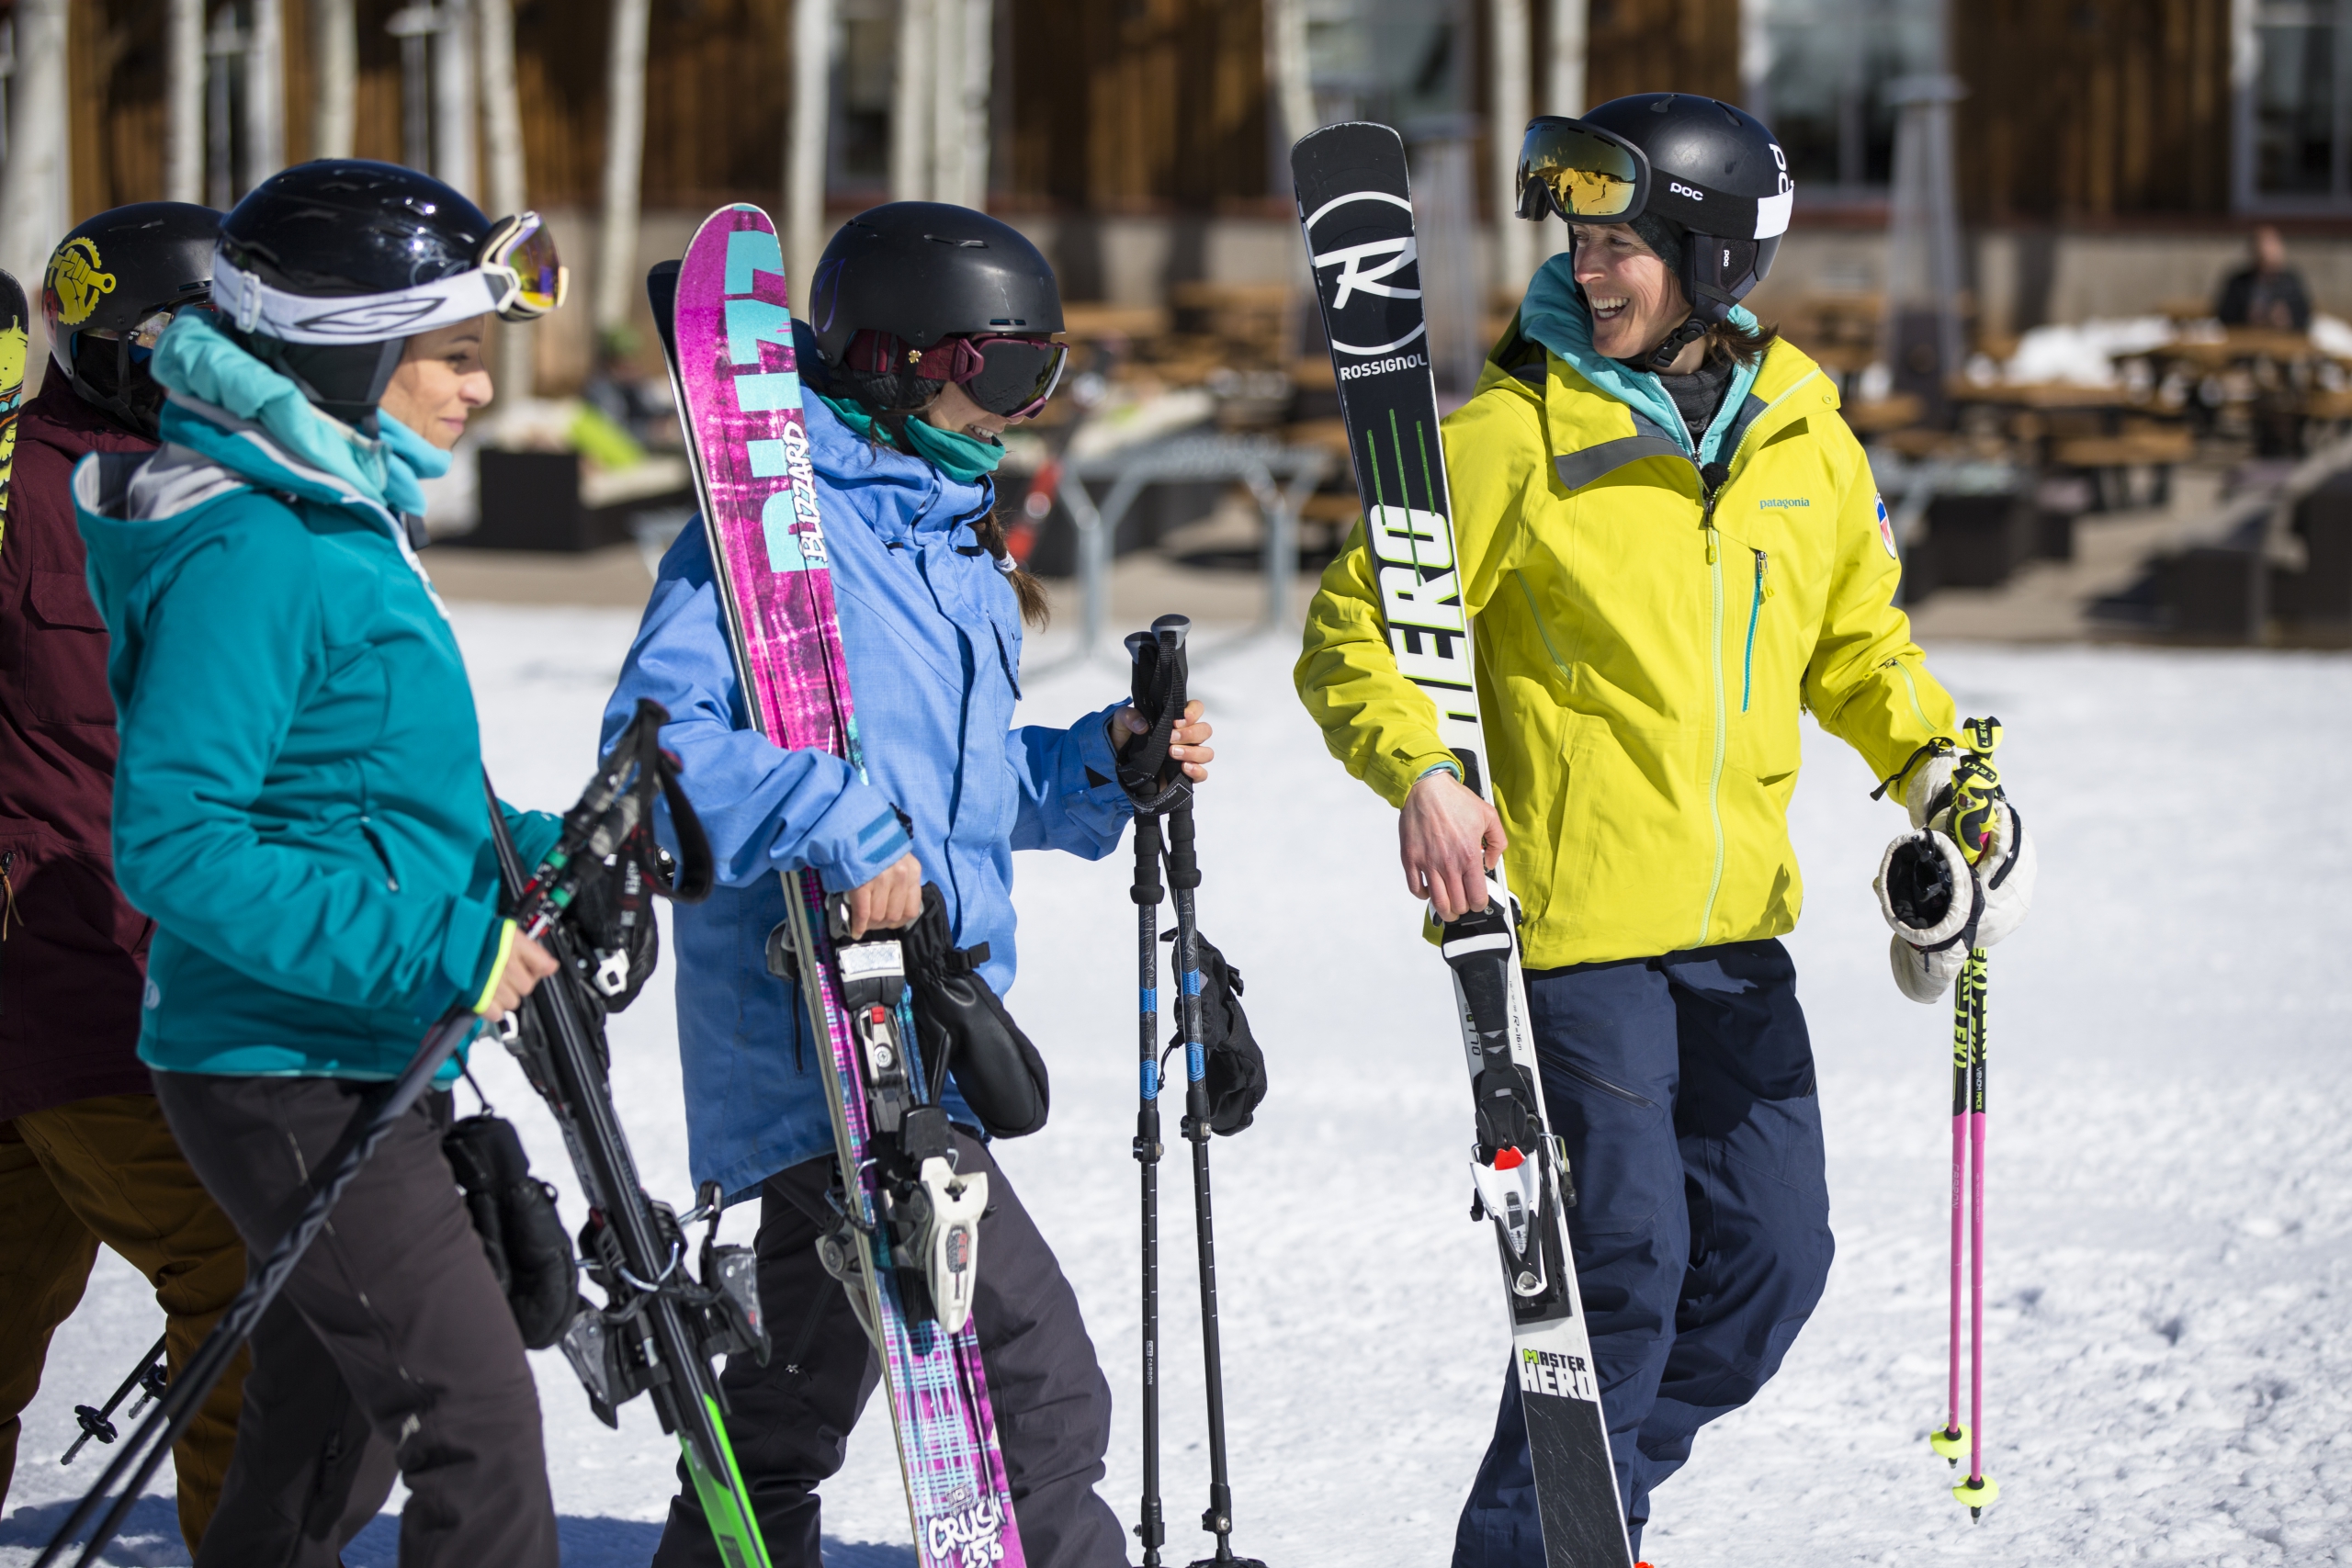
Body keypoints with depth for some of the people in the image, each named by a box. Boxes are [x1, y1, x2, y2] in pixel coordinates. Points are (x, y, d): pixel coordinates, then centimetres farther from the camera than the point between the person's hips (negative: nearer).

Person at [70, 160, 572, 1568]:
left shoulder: (348, 525, 13)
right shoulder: (244, 556, -19)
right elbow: (173, 843, -25)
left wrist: (543, 861, 8)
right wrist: (431, 952, -26)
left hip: (375, 1068, 10)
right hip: (287, 1077, -10)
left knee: (331, 1448, 17)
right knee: (477, 1410, -14)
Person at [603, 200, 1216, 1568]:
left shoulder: (959, 543, 18)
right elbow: (658, 738, -21)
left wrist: (1098, 763, 8)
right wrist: (836, 828, -31)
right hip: (831, 1034, -10)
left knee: (803, 1391, 18)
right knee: (1039, 1388, -15)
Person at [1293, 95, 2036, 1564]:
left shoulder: (1806, 440, 7)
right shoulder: (1519, 435, -8)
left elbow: (1857, 638, 21)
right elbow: (1355, 630, -5)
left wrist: (1930, 757, 3)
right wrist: (1421, 771, -23)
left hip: (1734, 925, 6)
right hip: (1570, 918, -6)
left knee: (1773, 1258, 7)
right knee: (1627, 1261, -9)